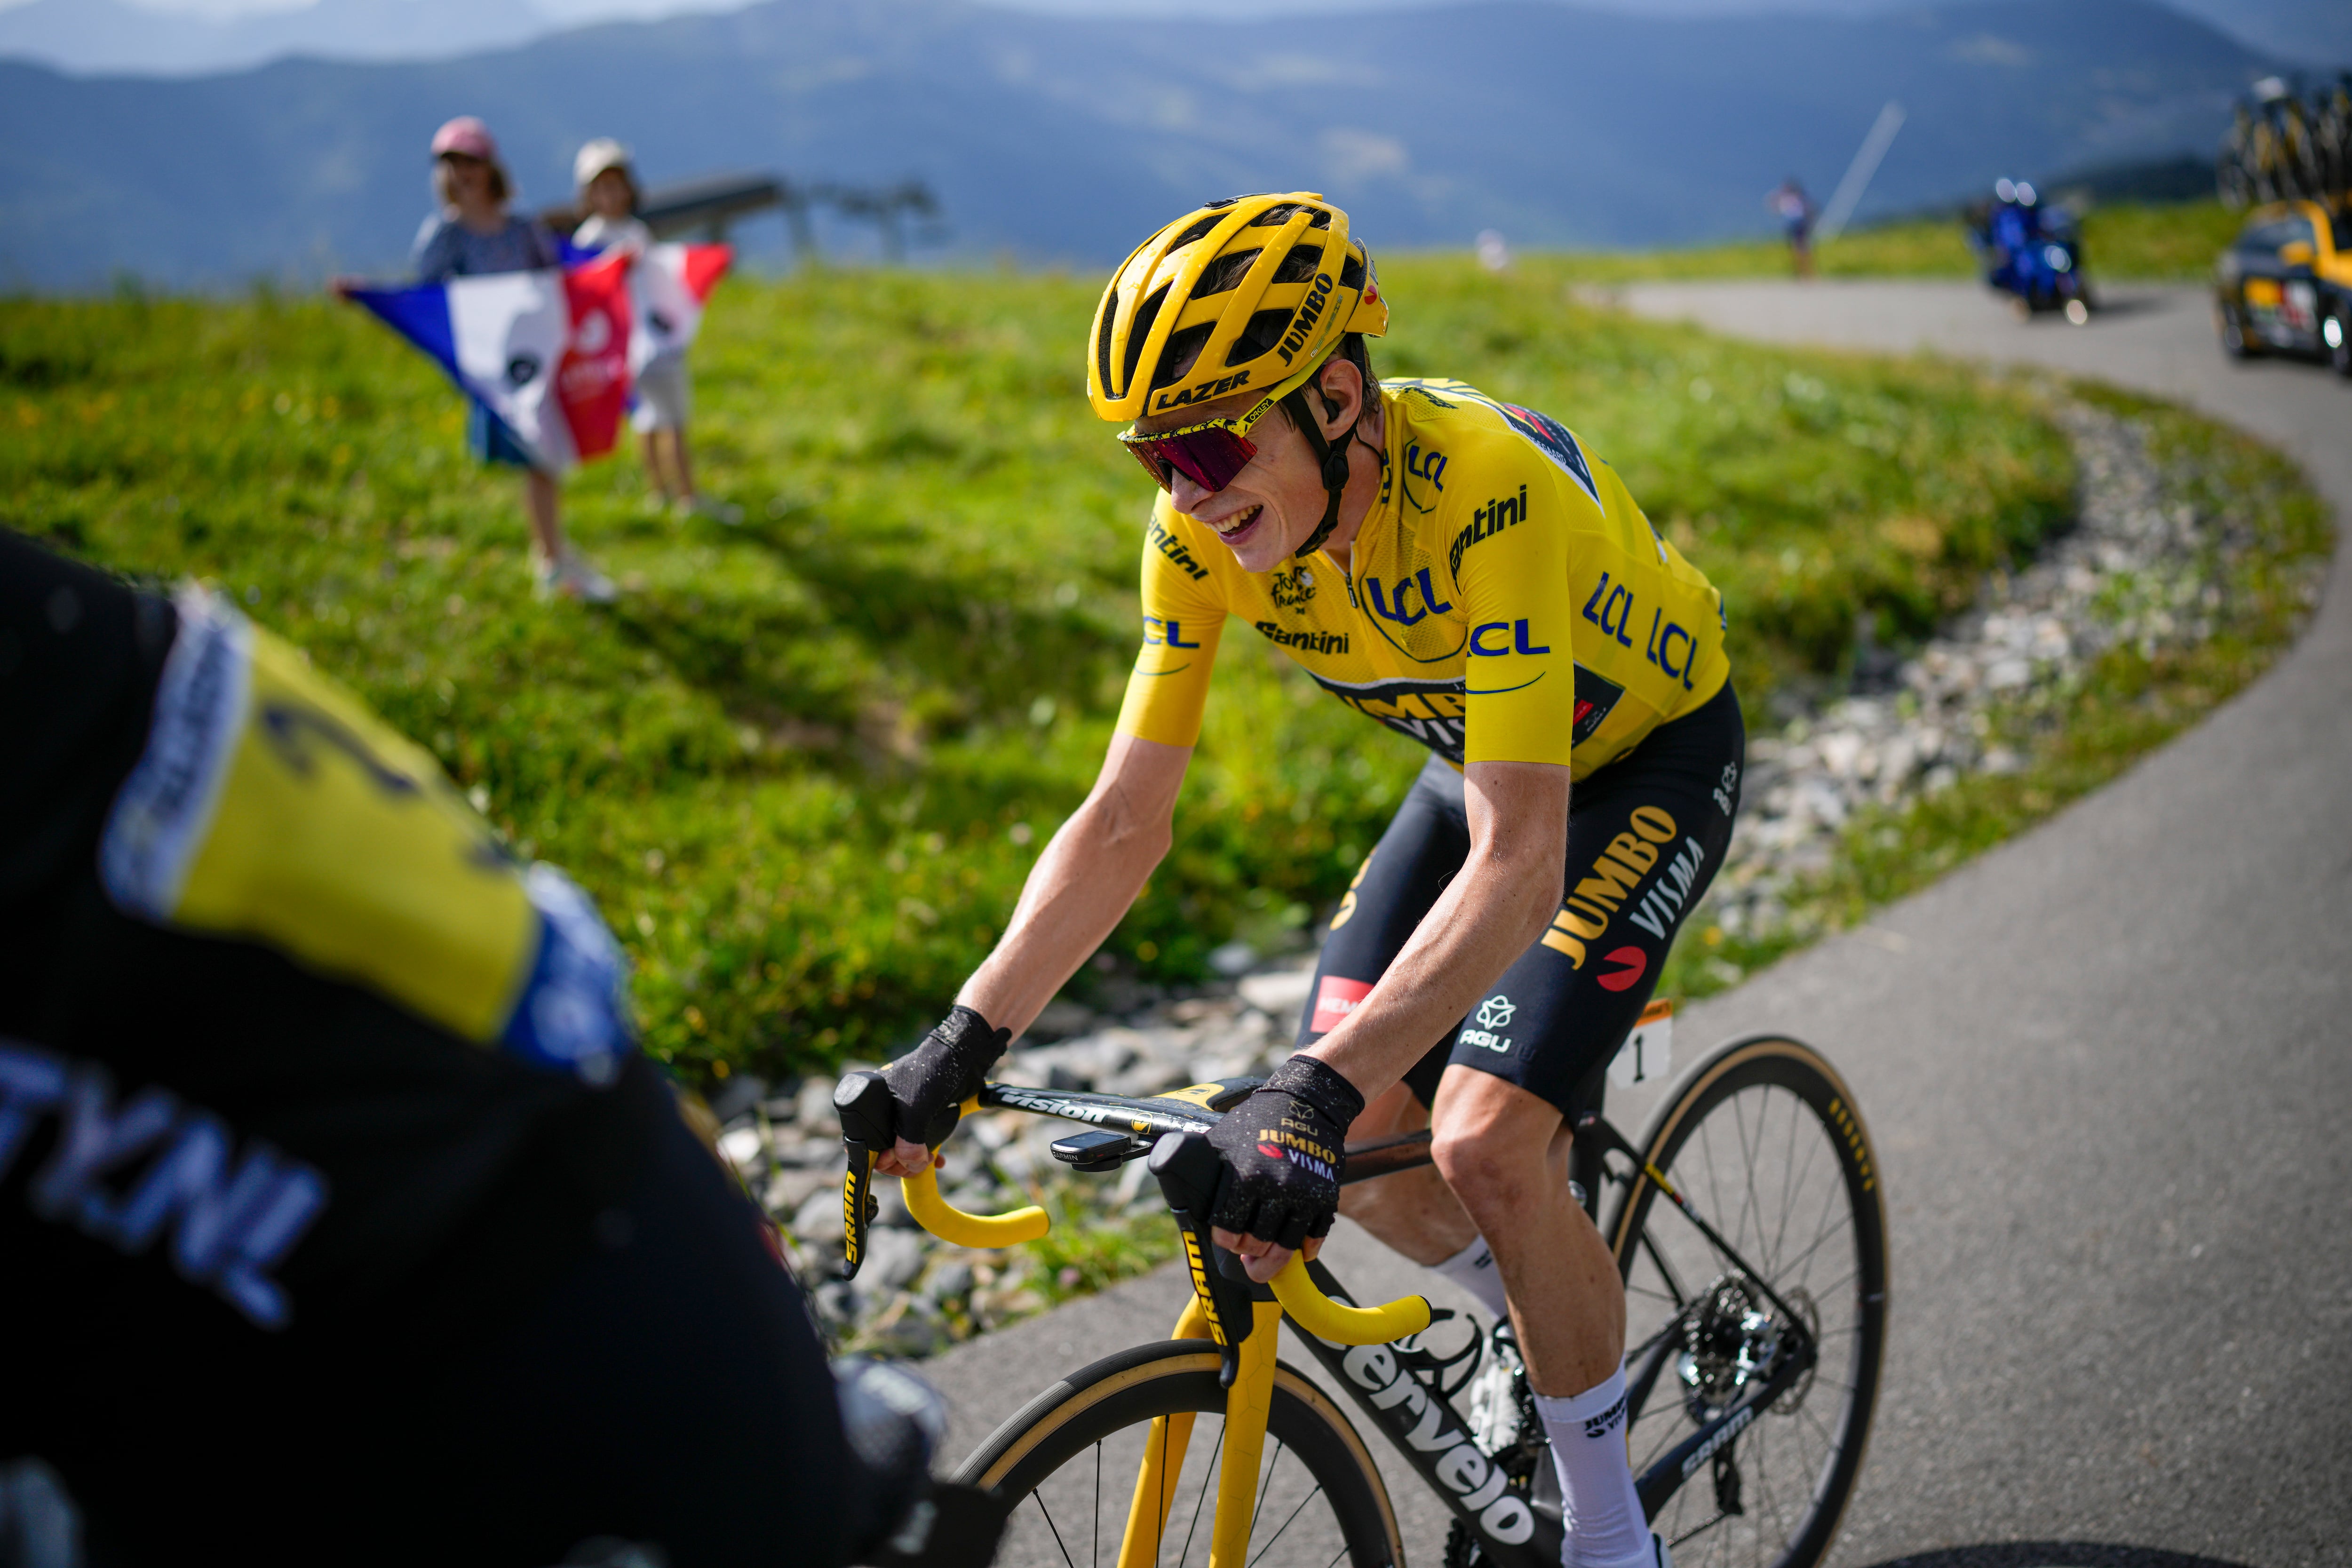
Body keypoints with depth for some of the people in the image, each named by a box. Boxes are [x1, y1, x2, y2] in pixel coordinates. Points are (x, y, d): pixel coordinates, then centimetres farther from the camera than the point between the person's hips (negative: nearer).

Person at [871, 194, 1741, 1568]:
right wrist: (965, 1040, -26)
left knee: (1486, 1145, -20)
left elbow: (1518, 863, -45)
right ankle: (1565, 1325, 27)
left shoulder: (1481, 489, -40)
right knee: (1362, 1139, -5)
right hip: (1483, 763, 6)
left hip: (1651, 756, -6)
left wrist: (1317, 1089, -53)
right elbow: (1125, 822, -17)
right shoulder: (1205, 526, -20)